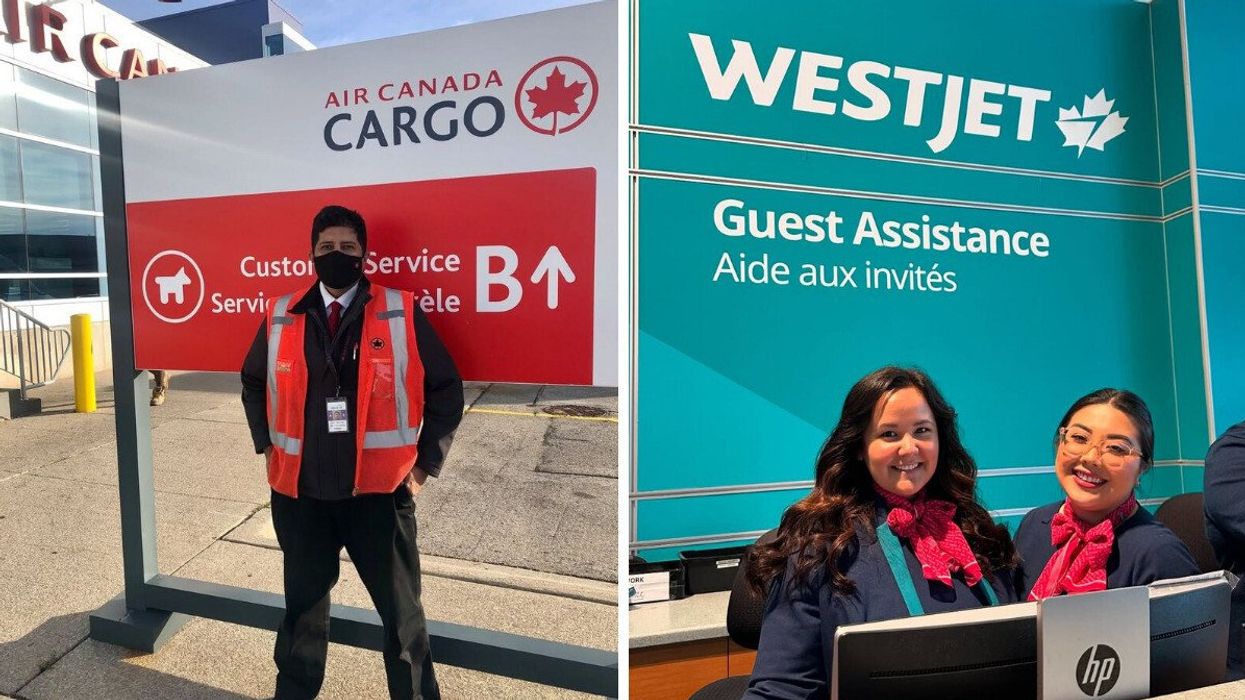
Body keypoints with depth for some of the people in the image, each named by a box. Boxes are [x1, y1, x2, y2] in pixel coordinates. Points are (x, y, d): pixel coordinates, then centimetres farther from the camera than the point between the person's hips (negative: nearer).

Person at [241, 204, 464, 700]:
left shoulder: (402, 315, -6)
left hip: (379, 492, -2)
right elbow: (253, 383, 21)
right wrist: (266, 446, 13)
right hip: (299, 493, 3)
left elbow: (446, 389, -1)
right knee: (303, 607, 21)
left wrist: (426, 463, -3)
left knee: (402, 614, 10)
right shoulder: (281, 317, 4)